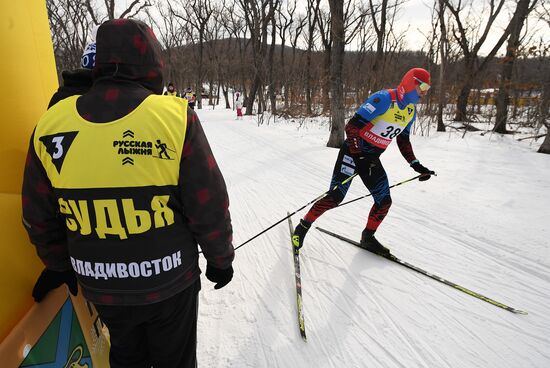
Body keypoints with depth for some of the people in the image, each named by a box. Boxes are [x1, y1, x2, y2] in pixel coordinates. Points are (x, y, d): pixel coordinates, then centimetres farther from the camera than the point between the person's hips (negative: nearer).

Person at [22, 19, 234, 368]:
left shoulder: (51, 123, -9)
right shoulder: (175, 117, -21)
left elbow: (39, 217, 1)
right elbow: (209, 207, -16)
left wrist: (60, 264, 18)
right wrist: (221, 258, 1)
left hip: (101, 285, 3)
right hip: (169, 279, -3)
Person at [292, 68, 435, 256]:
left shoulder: (411, 110, 9)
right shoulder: (384, 99, -18)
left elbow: (403, 141, 20)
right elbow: (352, 125, -23)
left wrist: (416, 165, 12)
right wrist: (359, 152, -34)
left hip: (372, 160, 8)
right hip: (353, 152, -8)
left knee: (384, 201, 4)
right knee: (336, 197, -12)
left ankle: (368, 238, 25)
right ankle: (303, 227, 7)